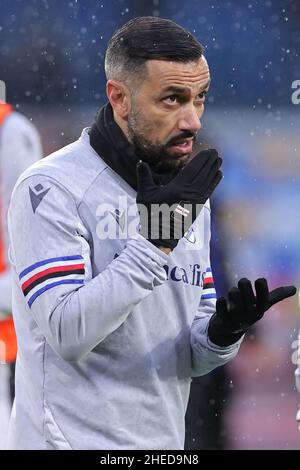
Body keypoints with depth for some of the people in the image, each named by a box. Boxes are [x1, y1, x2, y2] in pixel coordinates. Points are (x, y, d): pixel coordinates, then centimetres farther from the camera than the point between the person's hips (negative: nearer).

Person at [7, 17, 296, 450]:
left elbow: (191, 358, 12)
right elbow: (67, 334, -20)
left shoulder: (188, 197, 10)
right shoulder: (51, 187, -11)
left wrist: (222, 334, -9)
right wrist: (154, 240, -22)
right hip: (73, 438, -6)